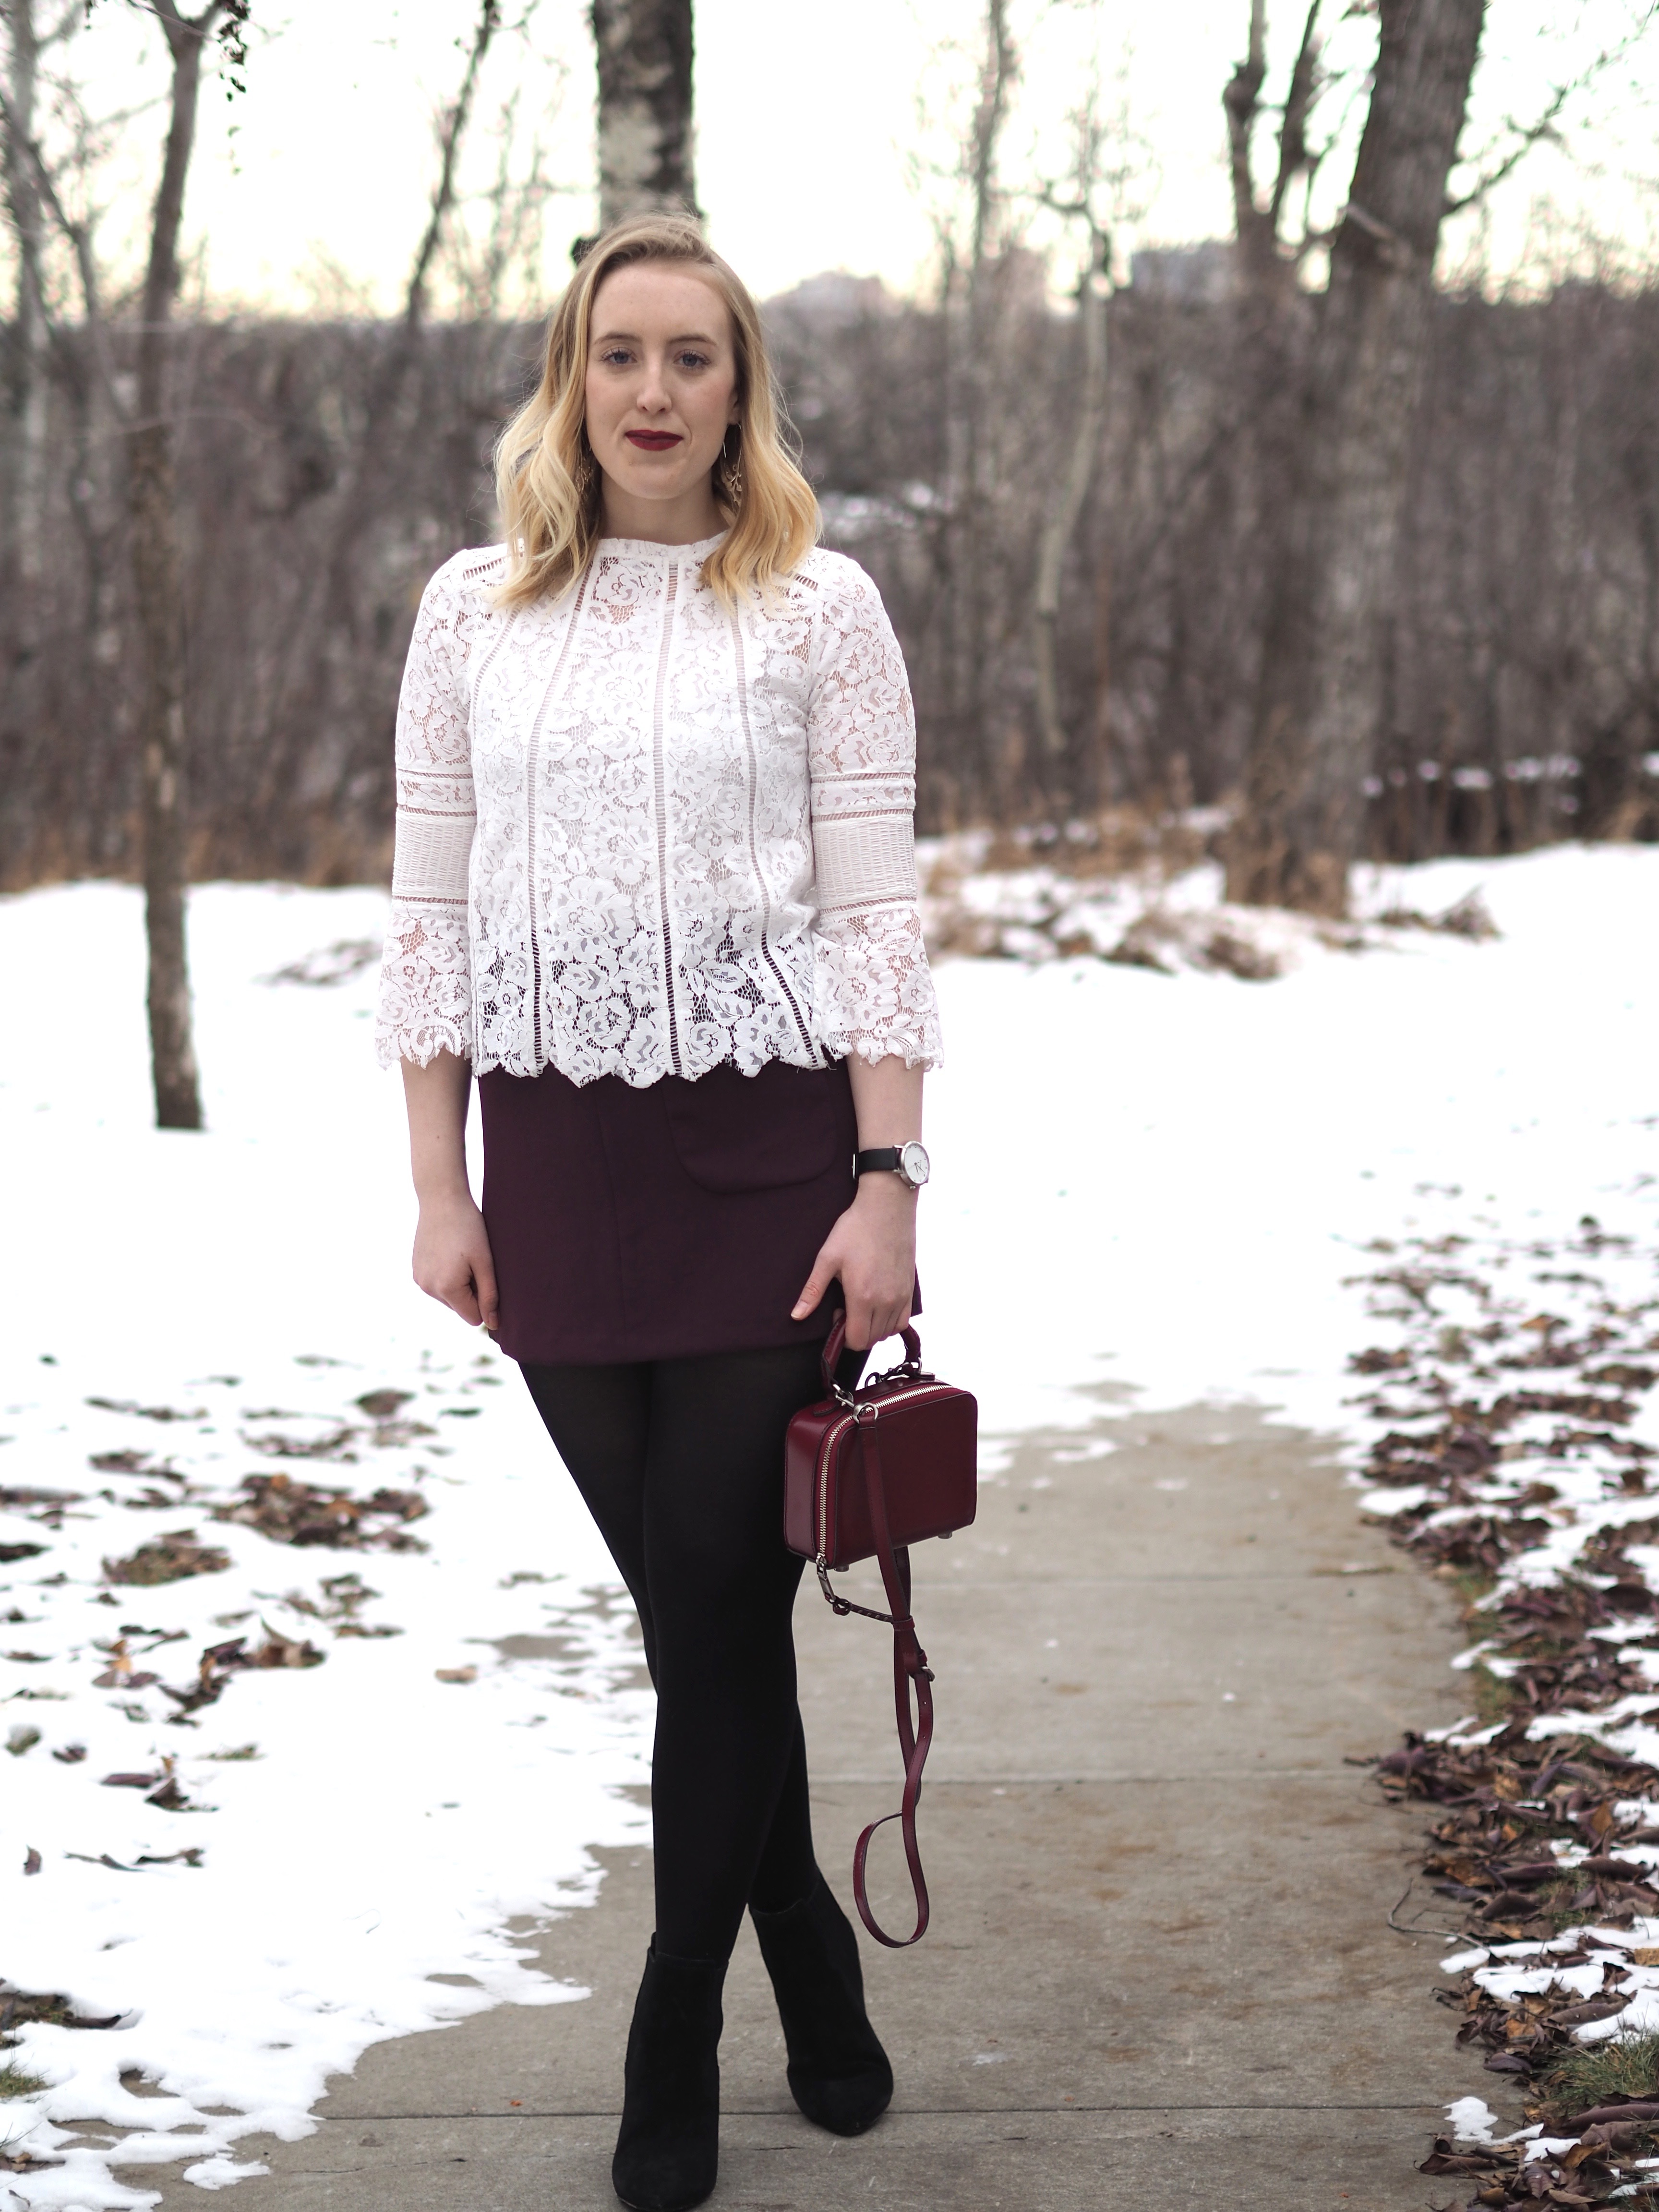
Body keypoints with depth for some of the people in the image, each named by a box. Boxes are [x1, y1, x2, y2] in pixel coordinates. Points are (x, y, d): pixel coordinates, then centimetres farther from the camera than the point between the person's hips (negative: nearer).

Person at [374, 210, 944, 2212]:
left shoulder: (817, 609, 1)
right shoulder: (476, 613, 8)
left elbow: (875, 916, -2)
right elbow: (430, 910, 8)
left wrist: (888, 1185, -9)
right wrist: (440, 1191, 4)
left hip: (766, 1144, -3)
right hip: (559, 1155, 3)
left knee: (721, 1601, -2)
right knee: (687, 1599, 9)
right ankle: (808, 1962, 28)